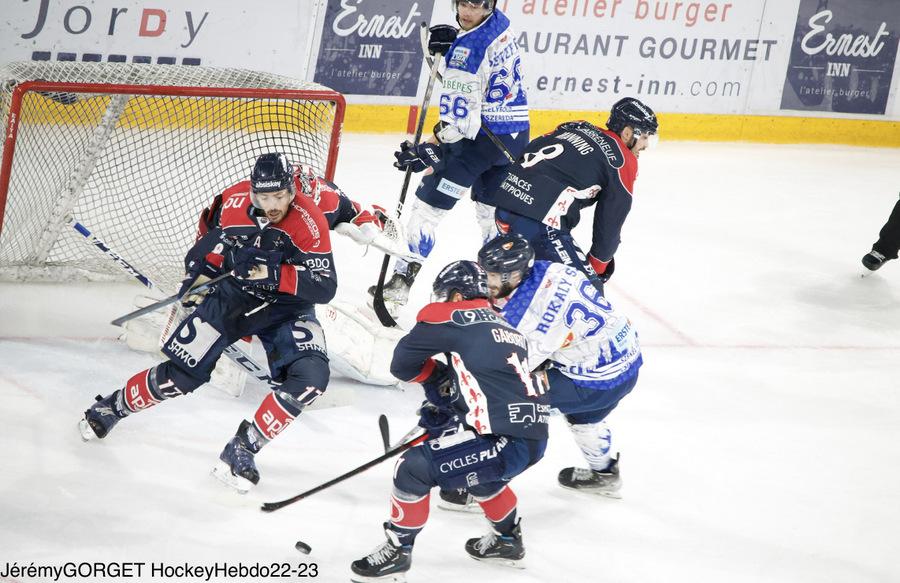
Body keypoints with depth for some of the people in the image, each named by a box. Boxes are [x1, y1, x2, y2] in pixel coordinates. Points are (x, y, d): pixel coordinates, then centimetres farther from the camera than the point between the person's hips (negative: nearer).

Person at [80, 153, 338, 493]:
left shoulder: (309, 222, -25)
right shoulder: (233, 201, -15)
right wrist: (196, 278, 6)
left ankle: (243, 449, -13)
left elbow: (325, 287, -27)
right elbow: (211, 242, 9)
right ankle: (113, 406, 24)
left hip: (285, 308, -1)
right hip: (232, 297, 1)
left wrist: (275, 275, -36)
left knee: (310, 377, -24)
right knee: (182, 373, -3)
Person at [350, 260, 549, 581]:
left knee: (414, 467, -7)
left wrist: (435, 375, 21)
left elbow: (402, 363, 4)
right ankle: (507, 538, 46)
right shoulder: (506, 329, 22)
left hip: (507, 441, -9)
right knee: (474, 460, 38)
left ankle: (397, 550, 4)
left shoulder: (453, 317, -2)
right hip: (534, 437, 9)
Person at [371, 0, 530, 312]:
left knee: (429, 204, -3)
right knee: (492, 212, 22)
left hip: (481, 136, -9)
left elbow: (461, 114, -23)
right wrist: (444, 47, -1)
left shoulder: (472, 45, -22)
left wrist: (431, 148, -20)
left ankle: (401, 282, -1)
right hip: (514, 136, 9)